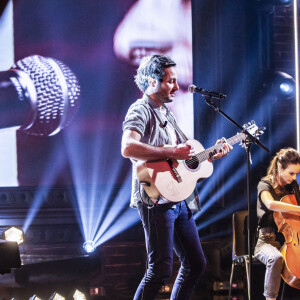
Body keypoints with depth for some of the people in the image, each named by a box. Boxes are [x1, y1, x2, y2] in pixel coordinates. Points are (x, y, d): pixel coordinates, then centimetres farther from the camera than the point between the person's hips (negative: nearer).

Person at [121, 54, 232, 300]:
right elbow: (128, 148, -27)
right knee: (160, 270, -14)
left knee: (196, 264, 12)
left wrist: (212, 155, 14)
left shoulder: (167, 113, 21)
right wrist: (172, 153, -26)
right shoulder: (141, 111, -8)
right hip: (157, 200, -10)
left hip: (181, 200, 10)